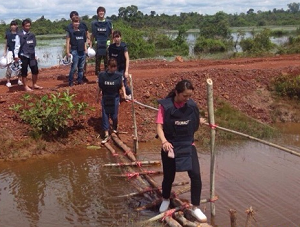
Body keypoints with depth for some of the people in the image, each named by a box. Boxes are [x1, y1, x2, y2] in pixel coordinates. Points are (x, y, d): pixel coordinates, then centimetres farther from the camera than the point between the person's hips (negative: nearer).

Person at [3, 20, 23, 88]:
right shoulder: (8, 33, 4)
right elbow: (6, 43, 10)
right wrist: (5, 52, 8)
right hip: (10, 51, 0)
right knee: (9, 66, -3)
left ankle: (19, 80, 19)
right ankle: (8, 81, 3)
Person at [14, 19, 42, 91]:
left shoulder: (32, 35, 9)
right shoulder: (19, 35, -7)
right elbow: (17, 46, -8)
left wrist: (35, 55, 14)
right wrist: (16, 56, -11)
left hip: (31, 56, 5)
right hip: (23, 56, -5)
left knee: (35, 70, 5)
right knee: (24, 72, 2)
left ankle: (34, 85, 20)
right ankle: (26, 86, 12)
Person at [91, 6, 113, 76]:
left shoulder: (108, 22, 2)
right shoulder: (94, 23, 5)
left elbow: (111, 33, 6)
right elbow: (93, 35, 11)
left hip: (106, 44, -1)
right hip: (98, 46, 1)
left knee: (107, 62, 3)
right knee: (98, 61, 4)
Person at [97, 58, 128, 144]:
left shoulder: (118, 75, -7)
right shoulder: (102, 75, -6)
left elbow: (122, 86, 2)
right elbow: (100, 87, 4)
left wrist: (124, 94, -12)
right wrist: (98, 96, 9)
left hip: (115, 98, -1)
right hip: (105, 98, 1)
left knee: (114, 115, 5)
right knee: (105, 116, 0)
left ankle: (115, 128, 37)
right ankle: (106, 135, 6)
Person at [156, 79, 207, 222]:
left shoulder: (191, 105, -3)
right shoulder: (165, 105, -15)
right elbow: (159, 126, -21)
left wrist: (200, 121, 1)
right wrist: (164, 141, -34)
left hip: (188, 145, 3)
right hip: (170, 146, -2)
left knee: (196, 175, -9)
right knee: (169, 177, 11)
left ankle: (195, 208, 9)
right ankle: (166, 200, 43)